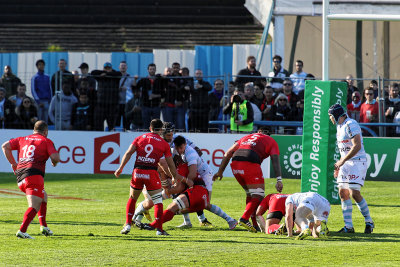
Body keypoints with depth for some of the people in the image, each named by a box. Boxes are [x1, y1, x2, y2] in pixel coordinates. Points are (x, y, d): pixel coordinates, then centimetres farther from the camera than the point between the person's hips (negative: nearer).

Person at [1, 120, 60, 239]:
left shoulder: (23, 139, 22)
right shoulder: (46, 141, 7)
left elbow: (5, 146, 15)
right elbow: (56, 157, -6)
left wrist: (13, 163, 19)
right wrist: (54, 163, 18)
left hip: (20, 177, 7)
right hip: (34, 175, -7)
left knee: (43, 197, 28)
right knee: (34, 207, -11)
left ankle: (43, 226, 21)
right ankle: (22, 231, -29)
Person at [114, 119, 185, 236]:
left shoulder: (140, 138, 14)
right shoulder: (164, 144, 8)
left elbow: (128, 153, 2)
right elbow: (171, 166, 11)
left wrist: (120, 168, 5)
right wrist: (183, 179, 21)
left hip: (137, 172, 2)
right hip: (151, 173, -2)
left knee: (132, 199, 20)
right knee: (158, 201, 7)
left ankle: (128, 225, 13)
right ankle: (159, 229, 0)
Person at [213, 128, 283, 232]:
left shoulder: (247, 137, 34)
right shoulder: (271, 142, 20)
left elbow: (228, 153, 28)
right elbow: (275, 160, 4)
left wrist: (220, 171, 30)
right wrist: (279, 180, -6)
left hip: (235, 164, 6)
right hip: (250, 164, -6)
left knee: (250, 194, 20)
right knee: (258, 196, 1)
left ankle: (255, 224, 18)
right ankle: (244, 219, -19)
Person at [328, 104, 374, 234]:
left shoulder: (351, 125, -16)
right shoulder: (340, 126, 15)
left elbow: (357, 146, -24)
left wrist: (342, 161, -21)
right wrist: (339, 165, 19)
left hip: (358, 162, -10)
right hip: (346, 163, 10)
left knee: (354, 193, -15)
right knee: (343, 193, 4)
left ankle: (369, 222, -1)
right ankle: (348, 226, 7)